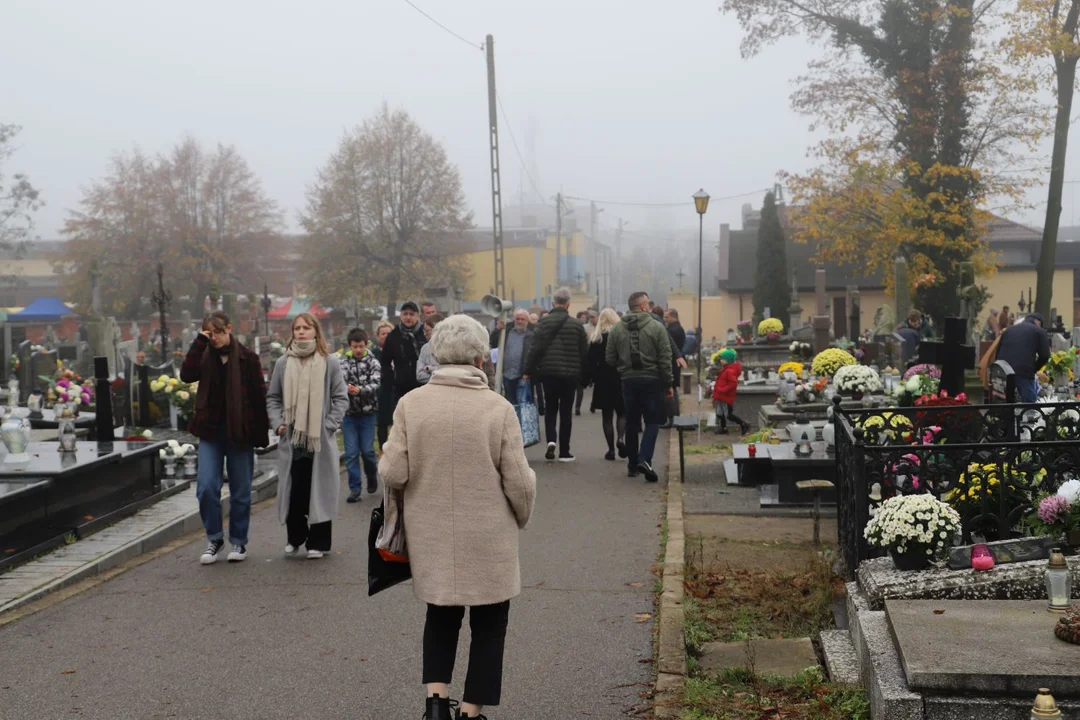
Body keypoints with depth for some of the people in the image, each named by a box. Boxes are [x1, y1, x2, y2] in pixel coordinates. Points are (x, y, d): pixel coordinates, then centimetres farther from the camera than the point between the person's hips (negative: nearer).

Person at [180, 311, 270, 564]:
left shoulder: (247, 358, -4)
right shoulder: (205, 356, 5)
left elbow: (259, 396, -4)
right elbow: (186, 374, -14)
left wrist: (261, 434, -7)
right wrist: (199, 342, -14)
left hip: (240, 432, -2)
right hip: (210, 430, 2)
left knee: (240, 491, 7)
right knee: (206, 487, -7)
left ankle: (239, 541, 22)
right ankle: (215, 539, 10)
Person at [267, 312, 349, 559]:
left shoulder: (329, 362, -1)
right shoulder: (283, 363, 5)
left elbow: (341, 398, 0)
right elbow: (273, 398, 11)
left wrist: (329, 424, -8)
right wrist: (278, 422, -2)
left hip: (321, 438, -2)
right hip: (291, 438, 2)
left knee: (319, 490, 3)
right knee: (293, 490, 5)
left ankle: (318, 542, 13)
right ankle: (294, 537, 22)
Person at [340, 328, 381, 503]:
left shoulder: (373, 363, 1)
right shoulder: (343, 363, 4)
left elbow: (375, 384, -12)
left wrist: (360, 390, -31)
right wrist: (348, 389, -32)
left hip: (367, 412, -1)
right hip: (349, 413, 1)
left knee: (367, 450, 2)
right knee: (351, 453, 0)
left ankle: (372, 475, 30)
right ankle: (355, 489, 6)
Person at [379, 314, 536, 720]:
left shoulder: (410, 404, -8)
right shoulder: (498, 408, -12)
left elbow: (392, 475, -9)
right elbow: (519, 482, -10)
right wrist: (520, 517, 10)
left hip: (431, 536, 3)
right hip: (487, 539, -2)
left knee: (441, 616, 23)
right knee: (488, 625, 15)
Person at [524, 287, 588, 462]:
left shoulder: (544, 322, -3)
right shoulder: (576, 325, -3)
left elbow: (535, 348, -7)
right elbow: (584, 352, -1)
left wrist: (529, 370, -1)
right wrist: (583, 374, 10)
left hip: (549, 372, 1)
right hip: (570, 374, 0)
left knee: (550, 409, 14)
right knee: (566, 412, 6)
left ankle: (551, 440, -8)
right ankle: (564, 452, 8)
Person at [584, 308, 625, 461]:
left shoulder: (595, 338, -1)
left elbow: (590, 361, -4)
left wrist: (588, 378, 2)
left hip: (602, 381, 0)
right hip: (621, 379, 0)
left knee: (607, 416, 7)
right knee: (622, 413, 11)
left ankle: (611, 449, 5)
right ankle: (620, 438, -15)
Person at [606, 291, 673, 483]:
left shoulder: (617, 329, 2)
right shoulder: (656, 327, -6)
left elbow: (610, 358, 2)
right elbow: (665, 359, -8)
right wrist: (668, 384, -1)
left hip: (628, 381, 3)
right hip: (651, 380, -3)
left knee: (632, 423, 12)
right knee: (652, 421, 3)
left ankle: (632, 465, 16)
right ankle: (644, 459, -14)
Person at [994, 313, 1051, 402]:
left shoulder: (1008, 330, 27)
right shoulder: (1039, 331, 12)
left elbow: (998, 352, 24)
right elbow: (1044, 355, 4)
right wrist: (1033, 370, 17)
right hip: (1024, 373, -5)